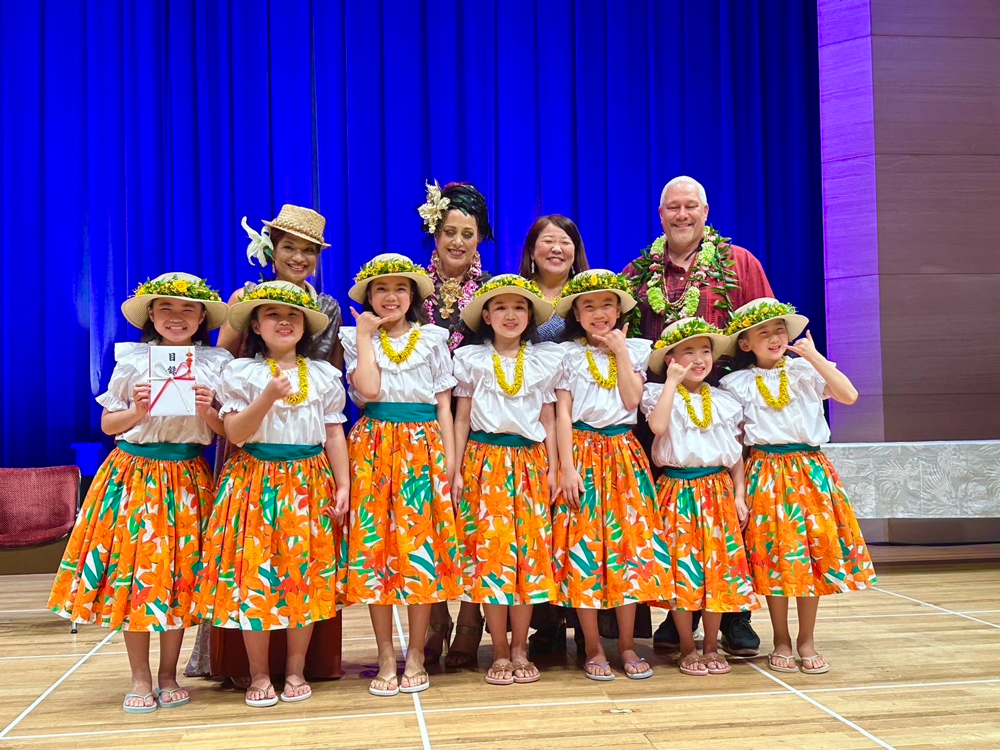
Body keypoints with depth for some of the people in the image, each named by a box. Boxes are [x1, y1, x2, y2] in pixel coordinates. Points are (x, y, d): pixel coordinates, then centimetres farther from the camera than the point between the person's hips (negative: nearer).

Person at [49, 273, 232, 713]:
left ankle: (168, 676, 19)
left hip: (188, 478, 0)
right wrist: (137, 410, -13)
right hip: (135, 474, 0)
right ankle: (140, 679, 15)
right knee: (132, 570, 1)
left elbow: (227, 431, 4)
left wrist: (208, 411, -15)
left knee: (180, 572, 3)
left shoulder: (217, 363, 2)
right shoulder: (132, 360, 2)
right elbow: (108, 425, 6)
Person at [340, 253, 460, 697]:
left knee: (422, 544, -2)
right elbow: (368, 390, -10)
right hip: (375, 448, 0)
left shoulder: (433, 340, 10)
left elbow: (444, 404, 8)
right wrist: (367, 336, -3)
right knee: (375, 544, -2)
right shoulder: (357, 339, 8)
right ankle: (386, 657, 10)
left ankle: (416, 655, 10)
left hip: (424, 448, 0)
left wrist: (450, 458, 0)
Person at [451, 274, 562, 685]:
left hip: (530, 461, 2)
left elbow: (548, 419, 11)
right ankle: (500, 652, 5)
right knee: (489, 548, -5)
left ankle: (519, 649, 10)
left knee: (530, 549, -1)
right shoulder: (471, 358, 6)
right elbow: (462, 418, 7)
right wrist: (456, 468, 1)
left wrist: (553, 469, 5)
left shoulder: (544, 360, 10)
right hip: (485, 461, -1)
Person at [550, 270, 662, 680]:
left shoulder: (634, 350, 9)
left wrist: (620, 351, -4)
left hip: (624, 454, 2)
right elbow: (562, 413, -2)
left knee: (630, 542, 0)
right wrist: (567, 467, -10)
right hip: (583, 452, -2)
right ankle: (593, 649, 6)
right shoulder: (567, 354, 4)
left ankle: (627, 645, 10)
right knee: (583, 547, -4)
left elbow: (632, 401, -4)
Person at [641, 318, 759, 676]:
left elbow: (737, 453, 12)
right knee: (681, 569, -1)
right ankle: (688, 649, 13)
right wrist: (672, 382, -16)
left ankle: (711, 647, 18)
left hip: (718, 489, 3)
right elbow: (657, 425, -23)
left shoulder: (723, 401, 9)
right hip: (677, 492, -3)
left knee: (719, 567, 4)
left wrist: (740, 496, 5)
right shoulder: (661, 394, 0)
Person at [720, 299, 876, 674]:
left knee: (815, 553, 3)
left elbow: (849, 395, -9)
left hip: (812, 470, 1)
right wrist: (738, 482, -2)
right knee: (774, 557, 0)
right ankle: (781, 641, 15)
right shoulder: (737, 383, 4)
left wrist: (815, 356, -11)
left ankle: (807, 640, 16)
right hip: (767, 475, -1)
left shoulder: (806, 371, 6)